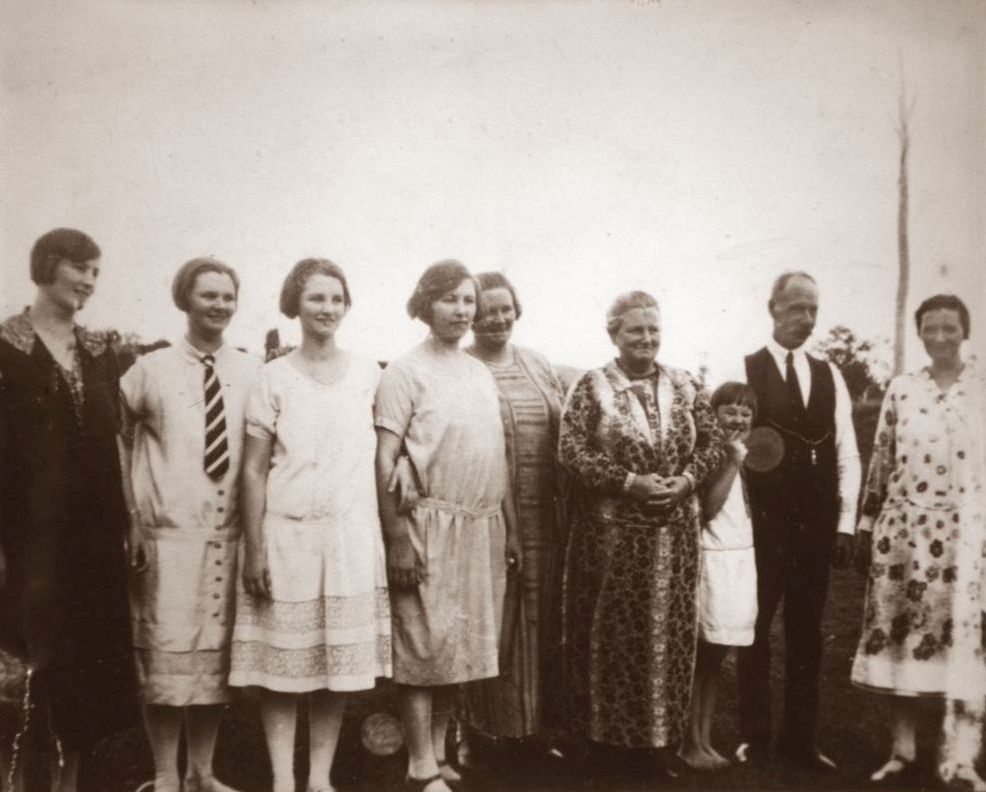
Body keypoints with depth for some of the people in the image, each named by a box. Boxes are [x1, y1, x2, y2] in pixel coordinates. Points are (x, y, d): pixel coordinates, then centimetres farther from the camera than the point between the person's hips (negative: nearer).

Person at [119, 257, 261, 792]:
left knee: (216, 655, 11)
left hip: (229, 533, 3)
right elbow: (113, 437, 5)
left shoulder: (252, 374, 4)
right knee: (165, 655, 1)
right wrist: (131, 509, 0)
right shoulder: (151, 369, -1)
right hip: (169, 533, -2)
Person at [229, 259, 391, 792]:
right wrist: (254, 551, -8)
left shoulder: (368, 373, 8)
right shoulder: (274, 378, 0)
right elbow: (253, 471, -2)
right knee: (283, 665, 1)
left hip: (352, 537, 2)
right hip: (287, 535, -2)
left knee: (340, 662, 5)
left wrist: (382, 532, 6)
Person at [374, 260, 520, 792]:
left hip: (483, 527, 6)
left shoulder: (482, 373, 14)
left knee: (461, 644, 11)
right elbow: (385, 461, -10)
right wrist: (397, 538, -16)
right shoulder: (405, 372, -5)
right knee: (424, 646, -1)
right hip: (431, 526, -6)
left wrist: (510, 527, 14)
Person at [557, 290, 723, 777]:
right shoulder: (592, 386, -3)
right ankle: (607, 733, 16)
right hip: (611, 533, -3)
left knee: (668, 631, 8)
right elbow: (571, 449, -11)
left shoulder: (684, 386, 8)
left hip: (674, 534, 3)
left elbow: (712, 442, 8)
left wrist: (686, 479, -10)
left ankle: (661, 735, 20)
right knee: (611, 633, 3)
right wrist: (628, 482, -18)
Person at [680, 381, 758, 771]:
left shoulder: (746, 454, 12)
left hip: (741, 559, 7)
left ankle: (705, 739, 19)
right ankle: (690, 742, 10)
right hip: (711, 559, -7)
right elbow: (708, 507, -20)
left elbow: (749, 509, 11)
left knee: (715, 656, 12)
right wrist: (731, 460, -18)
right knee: (700, 656, 1)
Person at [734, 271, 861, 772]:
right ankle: (754, 736, 20)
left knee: (807, 633, 10)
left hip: (817, 525, 4)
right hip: (762, 523, -4)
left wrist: (846, 523, 2)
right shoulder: (744, 371, -4)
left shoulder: (830, 375, 9)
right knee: (755, 629, 7)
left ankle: (801, 740, 21)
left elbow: (847, 454, 8)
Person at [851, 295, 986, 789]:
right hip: (903, 529, 2)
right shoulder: (900, 390, 7)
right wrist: (866, 532, 7)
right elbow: (879, 465, 8)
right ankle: (902, 750, 17)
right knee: (900, 640, 5)